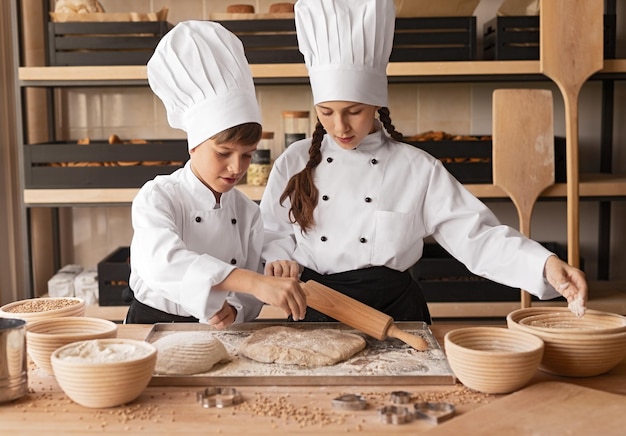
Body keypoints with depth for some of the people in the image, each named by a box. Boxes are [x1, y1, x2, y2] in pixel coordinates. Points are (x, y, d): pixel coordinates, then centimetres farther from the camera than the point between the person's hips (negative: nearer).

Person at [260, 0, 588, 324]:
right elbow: (273, 234, 8)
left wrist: (546, 264, -20)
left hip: (392, 310, 0)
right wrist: (281, 261, -14)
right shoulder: (295, 162, 2)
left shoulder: (418, 169, -3)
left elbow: (475, 235, -7)